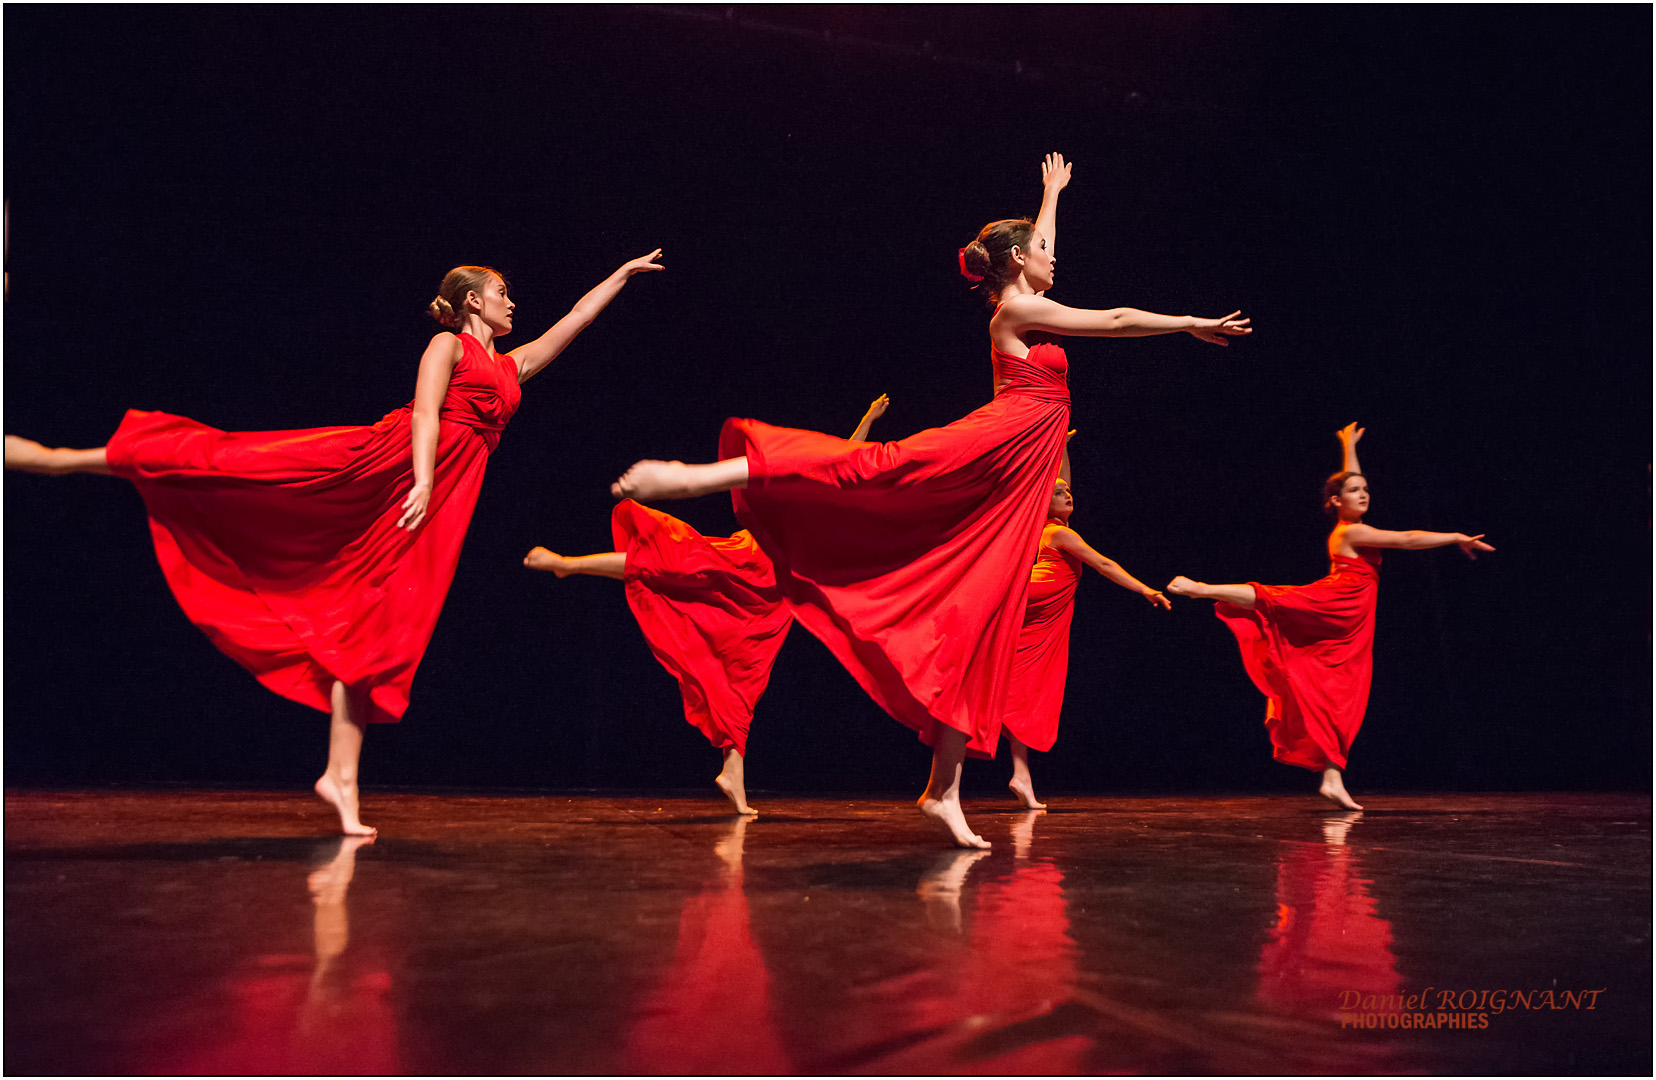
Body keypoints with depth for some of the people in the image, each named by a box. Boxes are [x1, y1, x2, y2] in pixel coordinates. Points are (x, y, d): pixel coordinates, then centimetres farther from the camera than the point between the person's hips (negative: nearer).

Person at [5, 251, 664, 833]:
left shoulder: (512, 367, 27)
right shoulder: (448, 344, 7)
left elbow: (576, 320, 33)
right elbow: (425, 410, -9)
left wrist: (625, 272, 36)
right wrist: (422, 481, -23)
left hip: (443, 495, 5)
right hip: (385, 459, -5)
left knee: (377, 627, -1)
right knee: (238, 463, -17)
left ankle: (341, 777, -4)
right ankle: (63, 457, -8)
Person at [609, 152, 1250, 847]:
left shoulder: (1024, 306, 29)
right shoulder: (1019, 308, 4)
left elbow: (1036, 245, 49)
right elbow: (1117, 321, 6)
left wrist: (1052, 193, 62)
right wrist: (1193, 324, 15)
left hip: (1016, 483, 8)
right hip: (994, 442, -8)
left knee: (978, 621, -1)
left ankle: (943, 791, -3)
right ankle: (695, 476, -33)